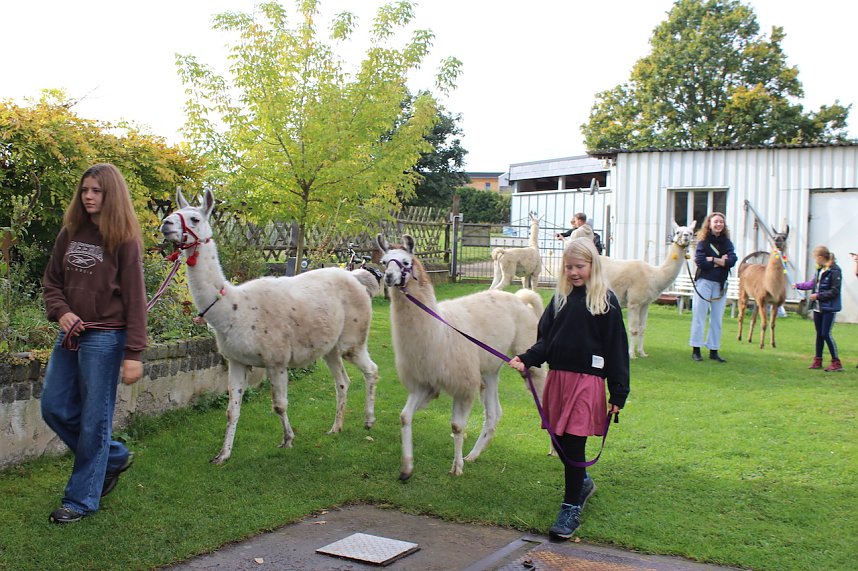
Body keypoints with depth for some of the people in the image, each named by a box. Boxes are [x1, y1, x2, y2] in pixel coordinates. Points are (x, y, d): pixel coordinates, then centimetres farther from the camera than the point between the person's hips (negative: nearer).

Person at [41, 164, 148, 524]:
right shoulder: (70, 233, 9)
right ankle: (114, 457, 29)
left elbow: (135, 299, -11)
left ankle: (82, 498, 14)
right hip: (70, 334, 7)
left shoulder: (124, 240, -9)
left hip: (105, 338, -7)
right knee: (54, 407, 10)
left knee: (94, 419, 0)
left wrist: (133, 354, -15)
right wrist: (60, 311, -7)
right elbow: (51, 281, 15)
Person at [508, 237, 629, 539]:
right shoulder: (561, 297, 11)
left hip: (587, 380, -5)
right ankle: (583, 483, 38)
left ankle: (571, 509, 8)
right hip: (557, 377, 5)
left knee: (574, 443, -5)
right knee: (559, 440, 10)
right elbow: (546, 339, 11)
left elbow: (616, 347, -4)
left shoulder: (605, 300, -3)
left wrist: (618, 393, -6)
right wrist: (526, 359, -8)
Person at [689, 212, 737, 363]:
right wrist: (721, 261, -10)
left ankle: (713, 351, 13)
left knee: (717, 319, 7)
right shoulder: (703, 241, -2)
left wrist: (712, 260, -13)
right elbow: (699, 261, -16)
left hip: (720, 284, 4)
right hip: (704, 282, -4)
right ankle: (695, 350, 7)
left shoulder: (727, 242, 8)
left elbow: (732, 260, -7)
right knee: (699, 316, 0)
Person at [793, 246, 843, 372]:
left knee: (826, 334, -9)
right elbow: (813, 283, 25)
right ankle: (818, 360, 20)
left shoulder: (835, 271, -15)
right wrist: (798, 285, 32)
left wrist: (818, 295, -16)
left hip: (829, 308, -8)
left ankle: (836, 363, -1)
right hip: (818, 307, 8)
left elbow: (834, 291, -17)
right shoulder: (820, 270, 9)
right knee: (819, 334, 12)